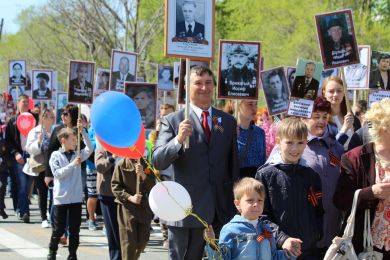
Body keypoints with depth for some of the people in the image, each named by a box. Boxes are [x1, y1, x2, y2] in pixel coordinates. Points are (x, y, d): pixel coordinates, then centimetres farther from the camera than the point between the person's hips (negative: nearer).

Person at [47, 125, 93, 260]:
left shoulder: (78, 155, 6)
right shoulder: (55, 155, -3)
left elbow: (90, 148, -9)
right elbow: (57, 173, -12)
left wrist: (82, 131, -16)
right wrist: (73, 164, -19)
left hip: (76, 198, 3)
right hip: (61, 198, -3)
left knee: (74, 230, 5)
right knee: (58, 230, 5)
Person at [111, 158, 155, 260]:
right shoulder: (121, 165, -5)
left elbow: (152, 186, -1)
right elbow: (115, 186, -6)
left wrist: (142, 174, -19)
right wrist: (130, 198, -17)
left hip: (144, 207, 4)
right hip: (127, 207, -4)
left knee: (143, 241, 8)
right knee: (129, 241, -5)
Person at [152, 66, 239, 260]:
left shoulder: (228, 122, 12)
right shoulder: (172, 121, 0)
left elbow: (234, 165, 15)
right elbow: (158, 162, -10)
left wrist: (235, 206, 14)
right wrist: (178, 140, -27)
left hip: (221, 212, 3)